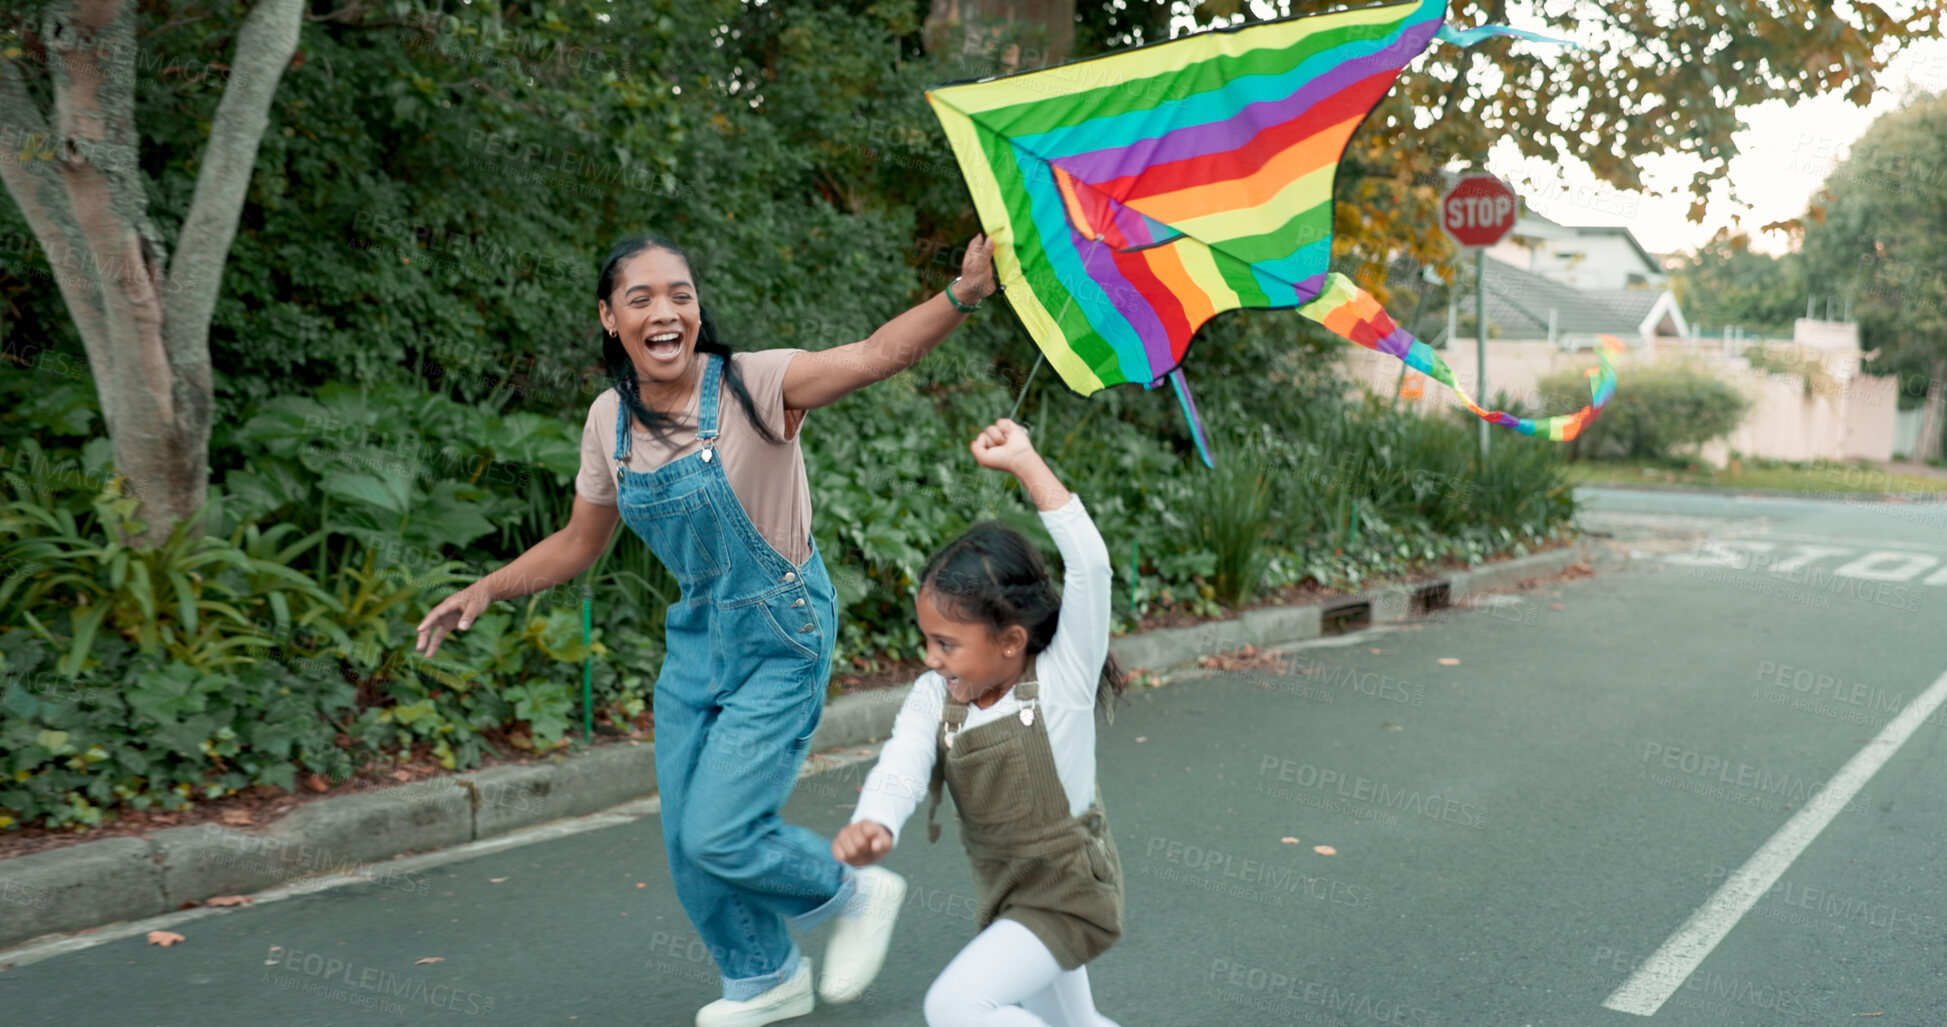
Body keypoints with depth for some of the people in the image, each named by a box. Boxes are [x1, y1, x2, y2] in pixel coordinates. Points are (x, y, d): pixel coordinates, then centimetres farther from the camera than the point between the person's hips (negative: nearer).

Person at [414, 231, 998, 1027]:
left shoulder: (752, 386, -19)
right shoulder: (610, 420, -2)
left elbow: (879, 354, -34)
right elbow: (579, 543, 11)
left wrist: (964, 292, -49)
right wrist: (485, 591, 3)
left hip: (781, 637, -6)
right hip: (696, 639, 6)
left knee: (718, 835, -8)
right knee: (685, 839, 11)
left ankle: (858, 896, 22)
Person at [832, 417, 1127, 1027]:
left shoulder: (1062, 679, -20)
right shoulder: (934, 698, -6)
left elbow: (1089, 564, -33)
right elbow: (900, 768, -22)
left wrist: (1025, 464, -34)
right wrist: (873, 825, -45)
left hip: (1069, 893, -7)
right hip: (1005, 896, 7)